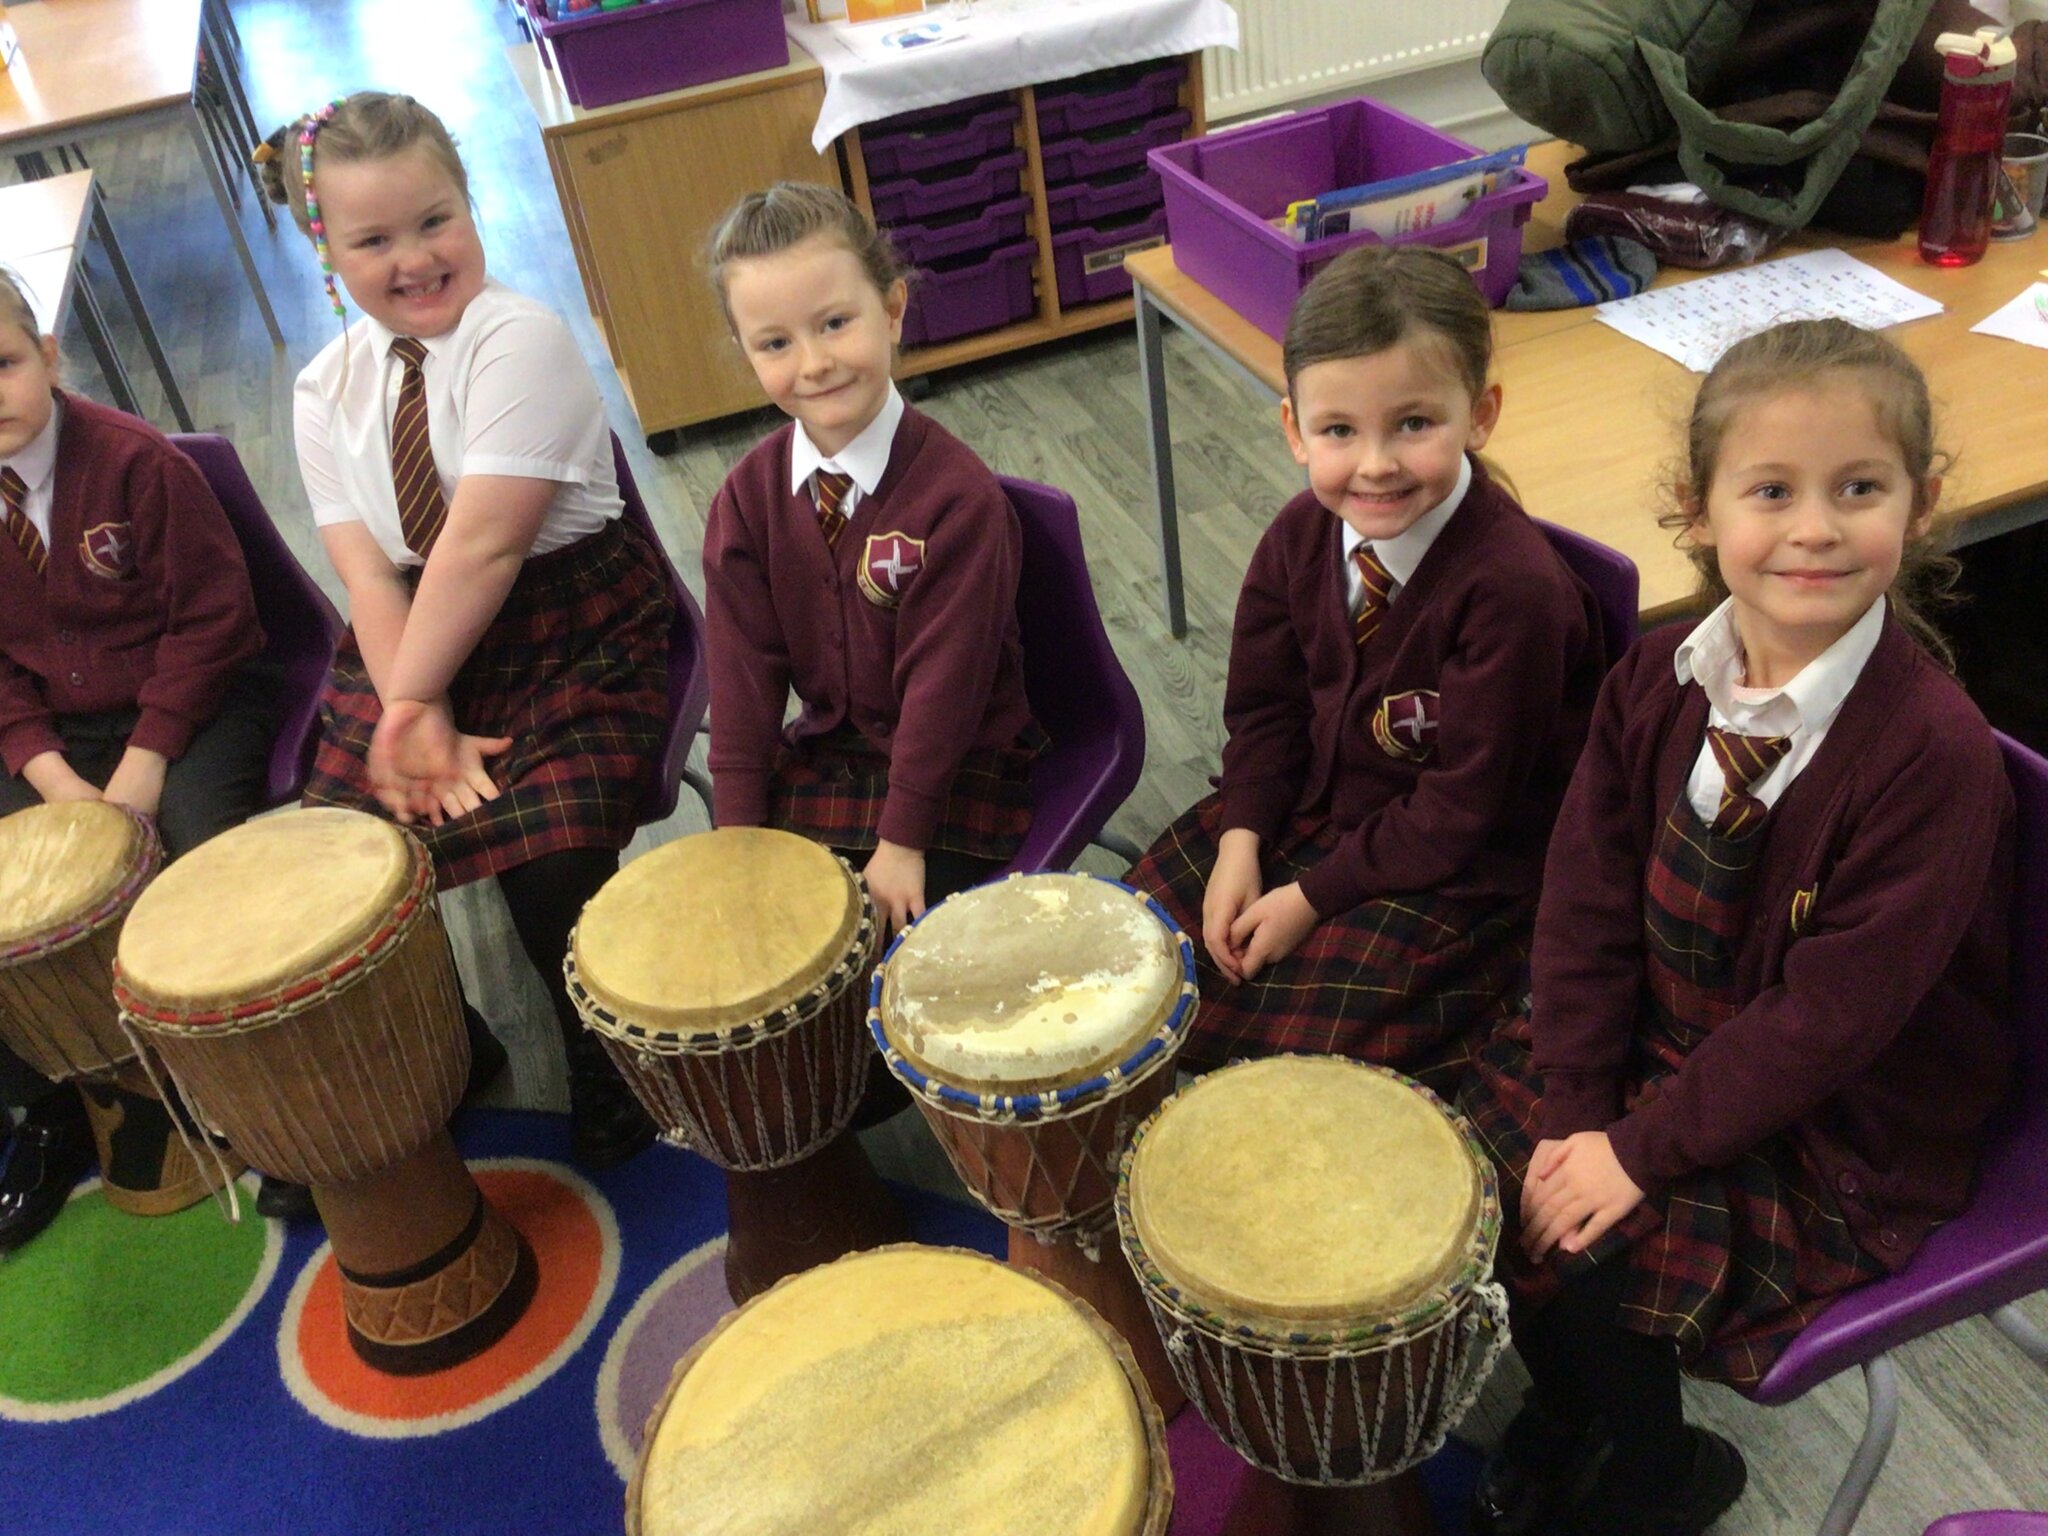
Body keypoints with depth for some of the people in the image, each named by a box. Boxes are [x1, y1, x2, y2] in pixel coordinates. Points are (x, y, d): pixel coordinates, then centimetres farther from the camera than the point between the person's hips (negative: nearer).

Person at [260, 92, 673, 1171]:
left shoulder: (520, 341, -13)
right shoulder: (327, 389, 5)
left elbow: (484, 544, -20)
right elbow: (366, 569, -4)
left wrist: (412, 701, -17)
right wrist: (417, 717, -17)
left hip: (574, 637, -5)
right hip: (413, 641, 6)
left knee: (549, 858, -23)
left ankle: (608, 1080, 8)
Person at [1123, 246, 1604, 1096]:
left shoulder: (1513, 588, -29)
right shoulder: (1303, 533, -9)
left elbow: (1465, 811, -22)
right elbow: (1264, 702, 4)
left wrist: (1312, 896, -17)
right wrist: (1241, 843, -9)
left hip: (1462, 868, -6)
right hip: (1309, 806, 7)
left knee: (1294, 1041, -18)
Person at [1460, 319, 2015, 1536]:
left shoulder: (1935, 752, -26)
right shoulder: (1660, 682, -9)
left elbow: (1830, 1017, -24)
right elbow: (1587, 906, -6)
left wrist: (1639, 1149, -20)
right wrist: (1574, 1117, -13)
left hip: (1840, 1140, -5)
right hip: (1657, 1049, 6)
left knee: (1574, 1253, -17)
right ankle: (1565, 1401, 23)